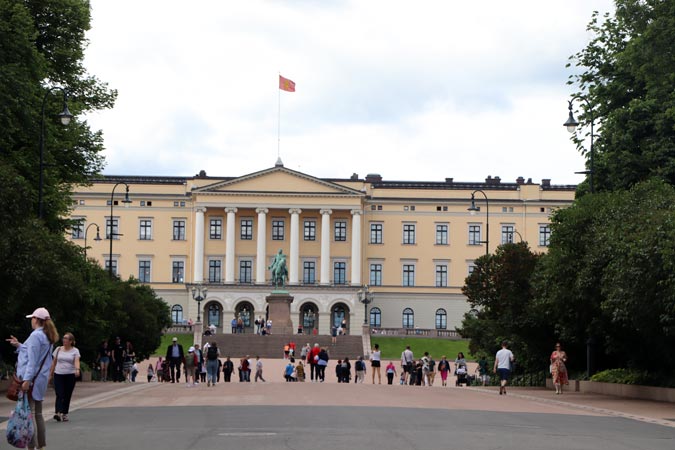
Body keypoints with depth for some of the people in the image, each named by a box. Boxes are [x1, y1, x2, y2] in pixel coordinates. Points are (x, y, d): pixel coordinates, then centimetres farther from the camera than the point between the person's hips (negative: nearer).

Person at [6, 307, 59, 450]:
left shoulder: (36, 335, -14)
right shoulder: (47, 337, 14)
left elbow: (32, 360, -19)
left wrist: (27, 379, -22)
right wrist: (19, 345, 25)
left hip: (32, 379, -10)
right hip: (41, 379, 10)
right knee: (38, 414, 15)